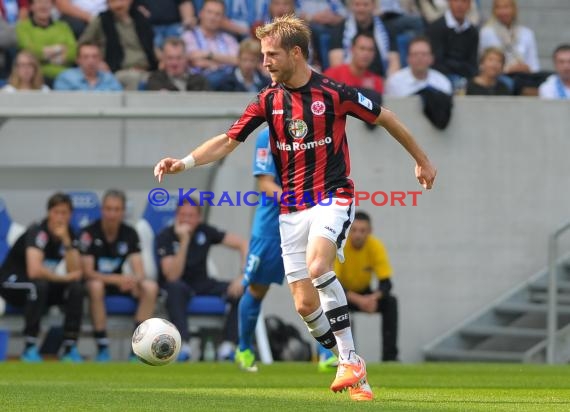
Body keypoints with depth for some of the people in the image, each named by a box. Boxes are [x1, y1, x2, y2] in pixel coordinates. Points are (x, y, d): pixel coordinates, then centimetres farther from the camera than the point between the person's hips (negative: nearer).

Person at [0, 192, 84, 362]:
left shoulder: (69, 235, -3)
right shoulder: (37, 232, -23)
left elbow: (75, 272, -15)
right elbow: (34, 271, -37)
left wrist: (66, 241, -25)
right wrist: (64, 277, -23)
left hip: (44, 285, 6)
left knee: (77, 288, -18)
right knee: (38, 285, -37)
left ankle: (70, 348, -16)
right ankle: (30, 348, -29)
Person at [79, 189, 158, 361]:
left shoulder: (129, 234, -2)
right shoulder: (89, 233, -14)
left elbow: (139, 272, -9)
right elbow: (88, 272, -20)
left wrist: (134, 280, -35)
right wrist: (118, 279, -34)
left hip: (119, 282, 4)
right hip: (96, 281, -4)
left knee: (150, 287, -22)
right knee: (96, 286, -39)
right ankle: (102, 347, -34)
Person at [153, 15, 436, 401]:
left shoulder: (333, 93, -9)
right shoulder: (269, 100, 4)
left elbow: (385, 118, 4)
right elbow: (229, 141, 5)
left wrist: (422, 160, 14)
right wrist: (185, 162, -11)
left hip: (332, 198, -5)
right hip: (292, 207, 5)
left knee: (318, 267, -31)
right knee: (305, 304, -2)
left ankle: (350, 359, -21)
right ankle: (353, 371, 15)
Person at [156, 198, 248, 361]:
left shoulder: (204, 231, -5)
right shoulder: (165, 237, -15)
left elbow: (242, 244, -5)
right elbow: (172, 276, -27)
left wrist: (243, 276, -19)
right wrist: (184, 241, -33)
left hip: (202, 284, 4)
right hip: (178, 285, -4)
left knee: (242, 291, -19)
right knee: (175, 288, -39)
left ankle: (228, 346, -22)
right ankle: (183, 346, -43)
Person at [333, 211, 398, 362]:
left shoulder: (376, 246, -18)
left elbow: (386, 282, -18)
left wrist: (374, 297, -41)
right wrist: (357, 299, -42)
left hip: (364, 294, 2)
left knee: (390, 302, -24)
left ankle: (390, 355, -21)